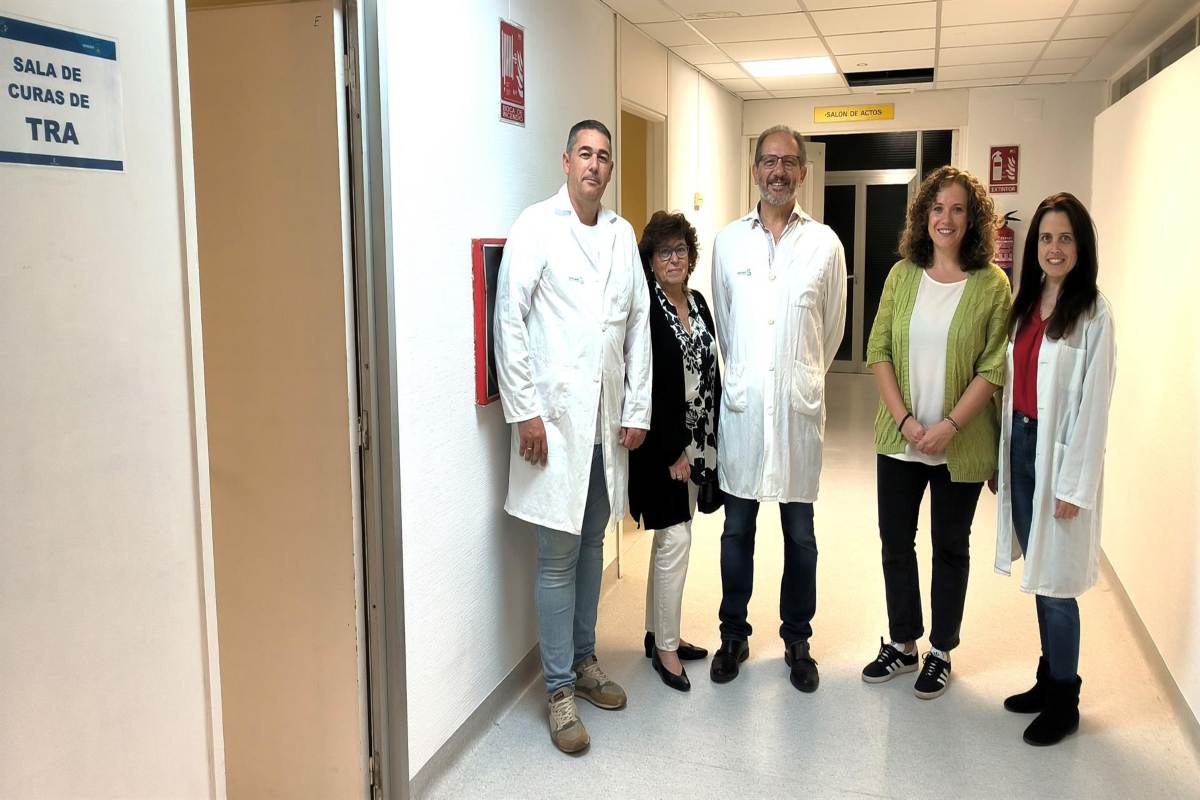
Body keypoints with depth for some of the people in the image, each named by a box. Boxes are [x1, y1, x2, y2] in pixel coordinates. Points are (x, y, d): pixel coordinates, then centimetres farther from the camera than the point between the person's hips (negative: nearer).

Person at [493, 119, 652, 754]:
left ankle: (584, 659, 32)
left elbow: (639, 323, 11)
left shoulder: (622, 234, 11)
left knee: (592, 542, 16)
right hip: (555, 415, -5)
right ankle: (560, 689, 12)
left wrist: (637, 409, 6)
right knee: (558, 556, 0)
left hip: (608, 417, 5)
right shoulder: (536, 226, -4)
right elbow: (509, 320, -9)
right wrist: (524, 410, -13)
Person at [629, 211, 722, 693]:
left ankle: (659, 633, 27)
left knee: (671, 538, 15)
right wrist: (673, 451, -17)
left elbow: (711, 372, 13)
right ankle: (664, 647, 10)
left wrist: (709, 441, 8)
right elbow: (645, 386, -17)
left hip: (697, 441, 8)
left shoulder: (698, 303, 10)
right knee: (676, 539, -5)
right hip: (663, 444, -7)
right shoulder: (645, 308, -13)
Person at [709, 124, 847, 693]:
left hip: (798, 406, -1)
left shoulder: (825, 243, 1)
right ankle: (734, 635, 26)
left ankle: (797, 640, 25)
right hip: (742, 404, 1)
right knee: (737, 529, 10)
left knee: (800, 534, 9)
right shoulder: (729, 240, 5)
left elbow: (832, 327, 10)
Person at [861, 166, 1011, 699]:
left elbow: (994, 367, -9)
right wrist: (905, 418, -11)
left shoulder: (992, 285, -6)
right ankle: (902, 643, 30)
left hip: (961, 443, -3)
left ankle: (940, 652, 27)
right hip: (899, 439, 3)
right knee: (895, 540, 11)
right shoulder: (903, 275, 3)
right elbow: (878, 351, 0)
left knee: (951, 546, 11)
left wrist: (949, 425, -18)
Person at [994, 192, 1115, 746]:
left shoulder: (1093, 313, -10)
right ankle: (1048, 679, 29)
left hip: (1060, 452, -6)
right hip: (1019, 444, 6)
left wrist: (1075, 484, -13)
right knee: (1036, 572, 14)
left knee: (1055, 581, 0)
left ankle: (1064, 702, 16)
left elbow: (1094, 403, -12)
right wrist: (1001, 454, 10)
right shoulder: (1025, 304, 9)